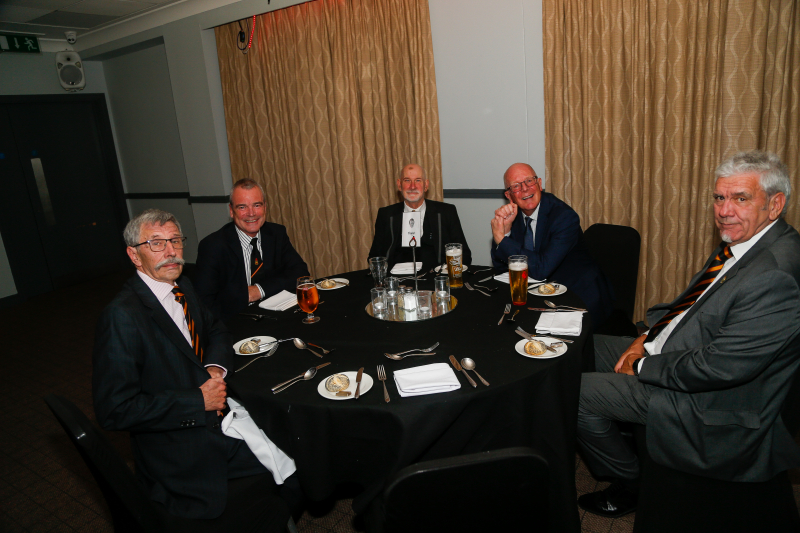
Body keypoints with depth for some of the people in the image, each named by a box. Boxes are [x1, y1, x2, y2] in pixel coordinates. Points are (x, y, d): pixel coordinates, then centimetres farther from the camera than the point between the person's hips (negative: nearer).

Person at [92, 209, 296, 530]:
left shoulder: (182, 288, 5)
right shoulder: (121, 316, -19)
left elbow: (214, 330, 21)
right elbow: (114, 410, -21)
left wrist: (215, 367, -1)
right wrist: (197, 401, -18)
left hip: (215, 417, 8)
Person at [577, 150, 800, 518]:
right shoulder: (741, 241, 2)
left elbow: (719, 366, -31)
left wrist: (643, 367, -17)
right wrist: (647, 339, 1)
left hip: (709, 404, -10)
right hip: (677, 352, 10)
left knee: (576, 392, -11)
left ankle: (629, 486, 14)